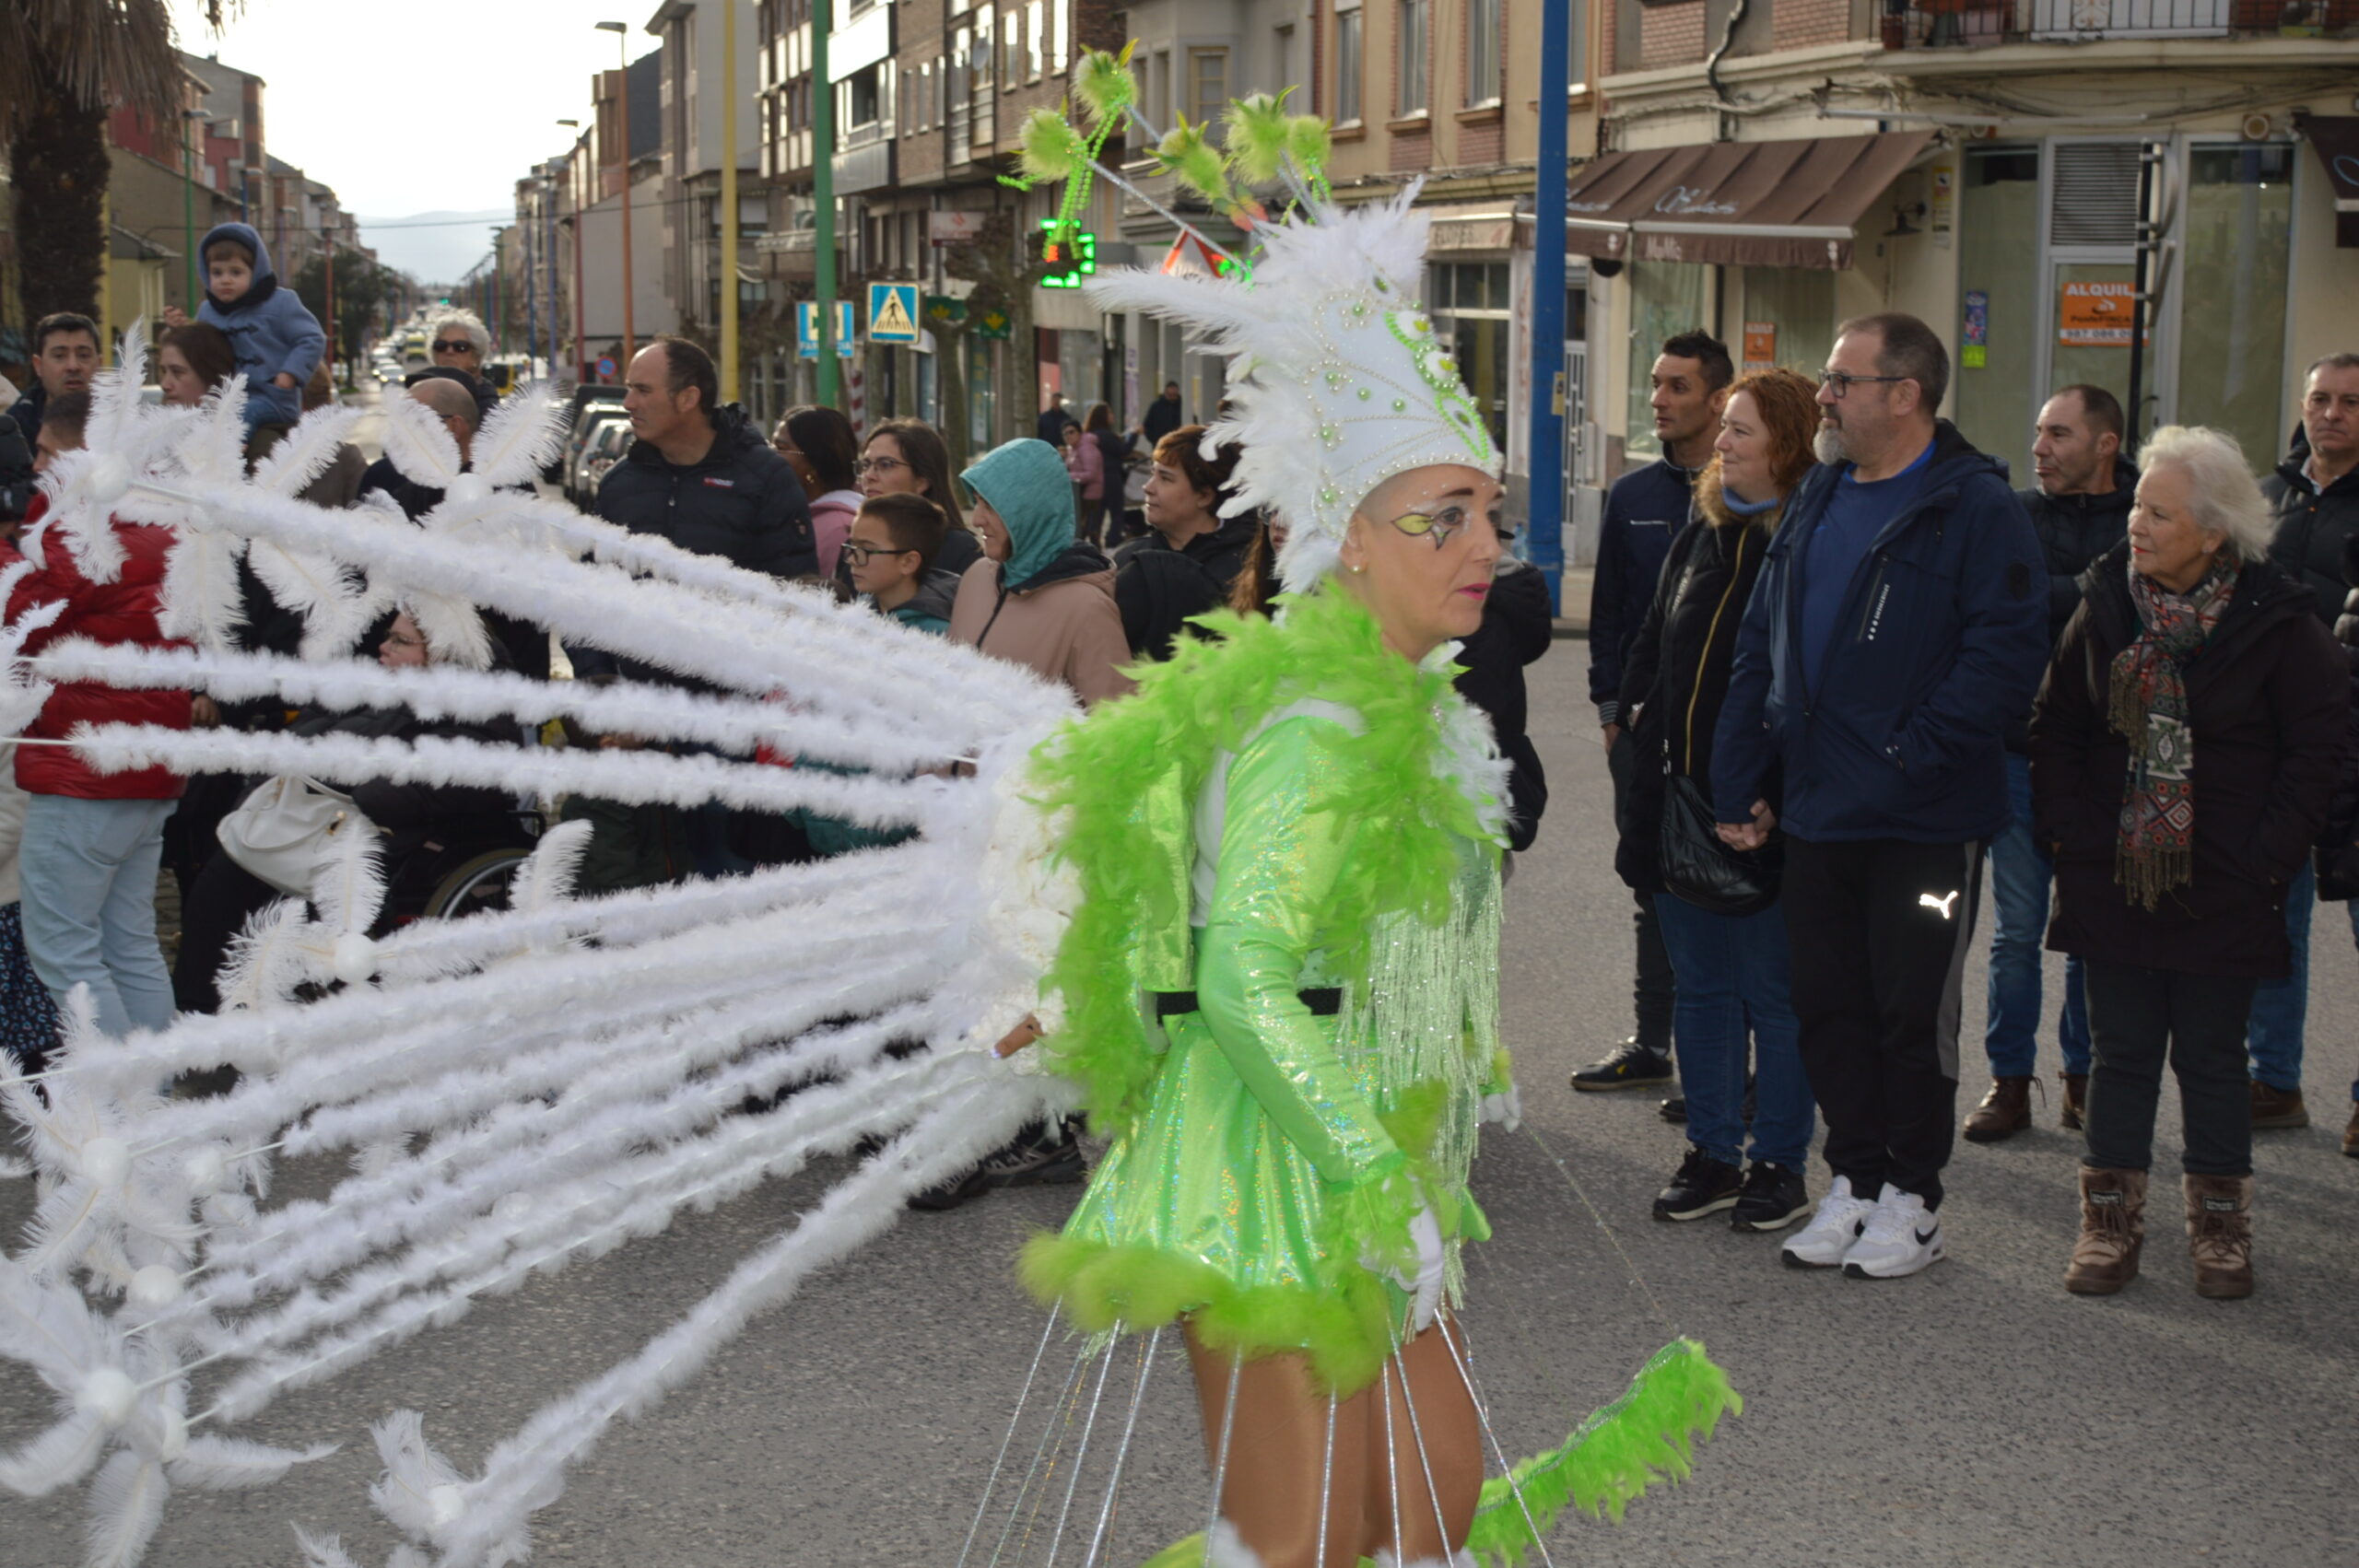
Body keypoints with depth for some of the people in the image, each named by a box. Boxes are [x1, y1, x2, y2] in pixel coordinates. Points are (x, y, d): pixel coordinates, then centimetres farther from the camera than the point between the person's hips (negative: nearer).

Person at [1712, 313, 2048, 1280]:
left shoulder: (1976, 508, -10)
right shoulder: (1816, 503, 12)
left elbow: (2006, 655, -18)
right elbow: (1759, 651, 14)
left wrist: (1913, 754, -20)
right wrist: (1737, 785, 9)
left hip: (1924, 823, -6)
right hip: (1818, 817, 7)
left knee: (1912, 1014, 4)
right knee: (1828, 1007, 12)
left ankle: (1912, 1199, 18)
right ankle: (1854, 1182, 25)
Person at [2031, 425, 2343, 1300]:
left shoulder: (2276, 625, -8)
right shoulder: (2107, 606, 2)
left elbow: (2319, 750, -4)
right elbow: (2055, 729, 9)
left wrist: (2264, 859, -10)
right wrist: (2066, 832, -2)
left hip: (2223, 892, -2)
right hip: (2111, 881, 3)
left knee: (2210, 1057, 7)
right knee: (2121, 1053, 7)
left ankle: (2220, 1228, 20)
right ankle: (2111, 1226, 16)